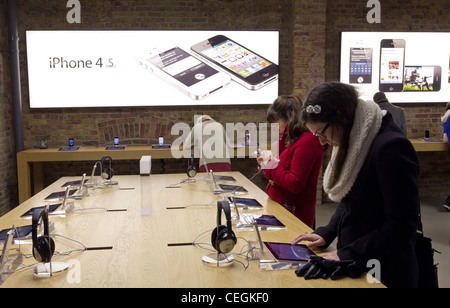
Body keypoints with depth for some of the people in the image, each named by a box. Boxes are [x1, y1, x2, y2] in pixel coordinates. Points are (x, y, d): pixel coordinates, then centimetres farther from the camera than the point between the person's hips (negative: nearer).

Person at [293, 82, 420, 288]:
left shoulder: (391, 147, -23)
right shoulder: (355, 143, 4)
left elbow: (401, 226, -23)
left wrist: (346, 255, -21)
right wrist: (326, 234, 2)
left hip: (385, 273, -8)